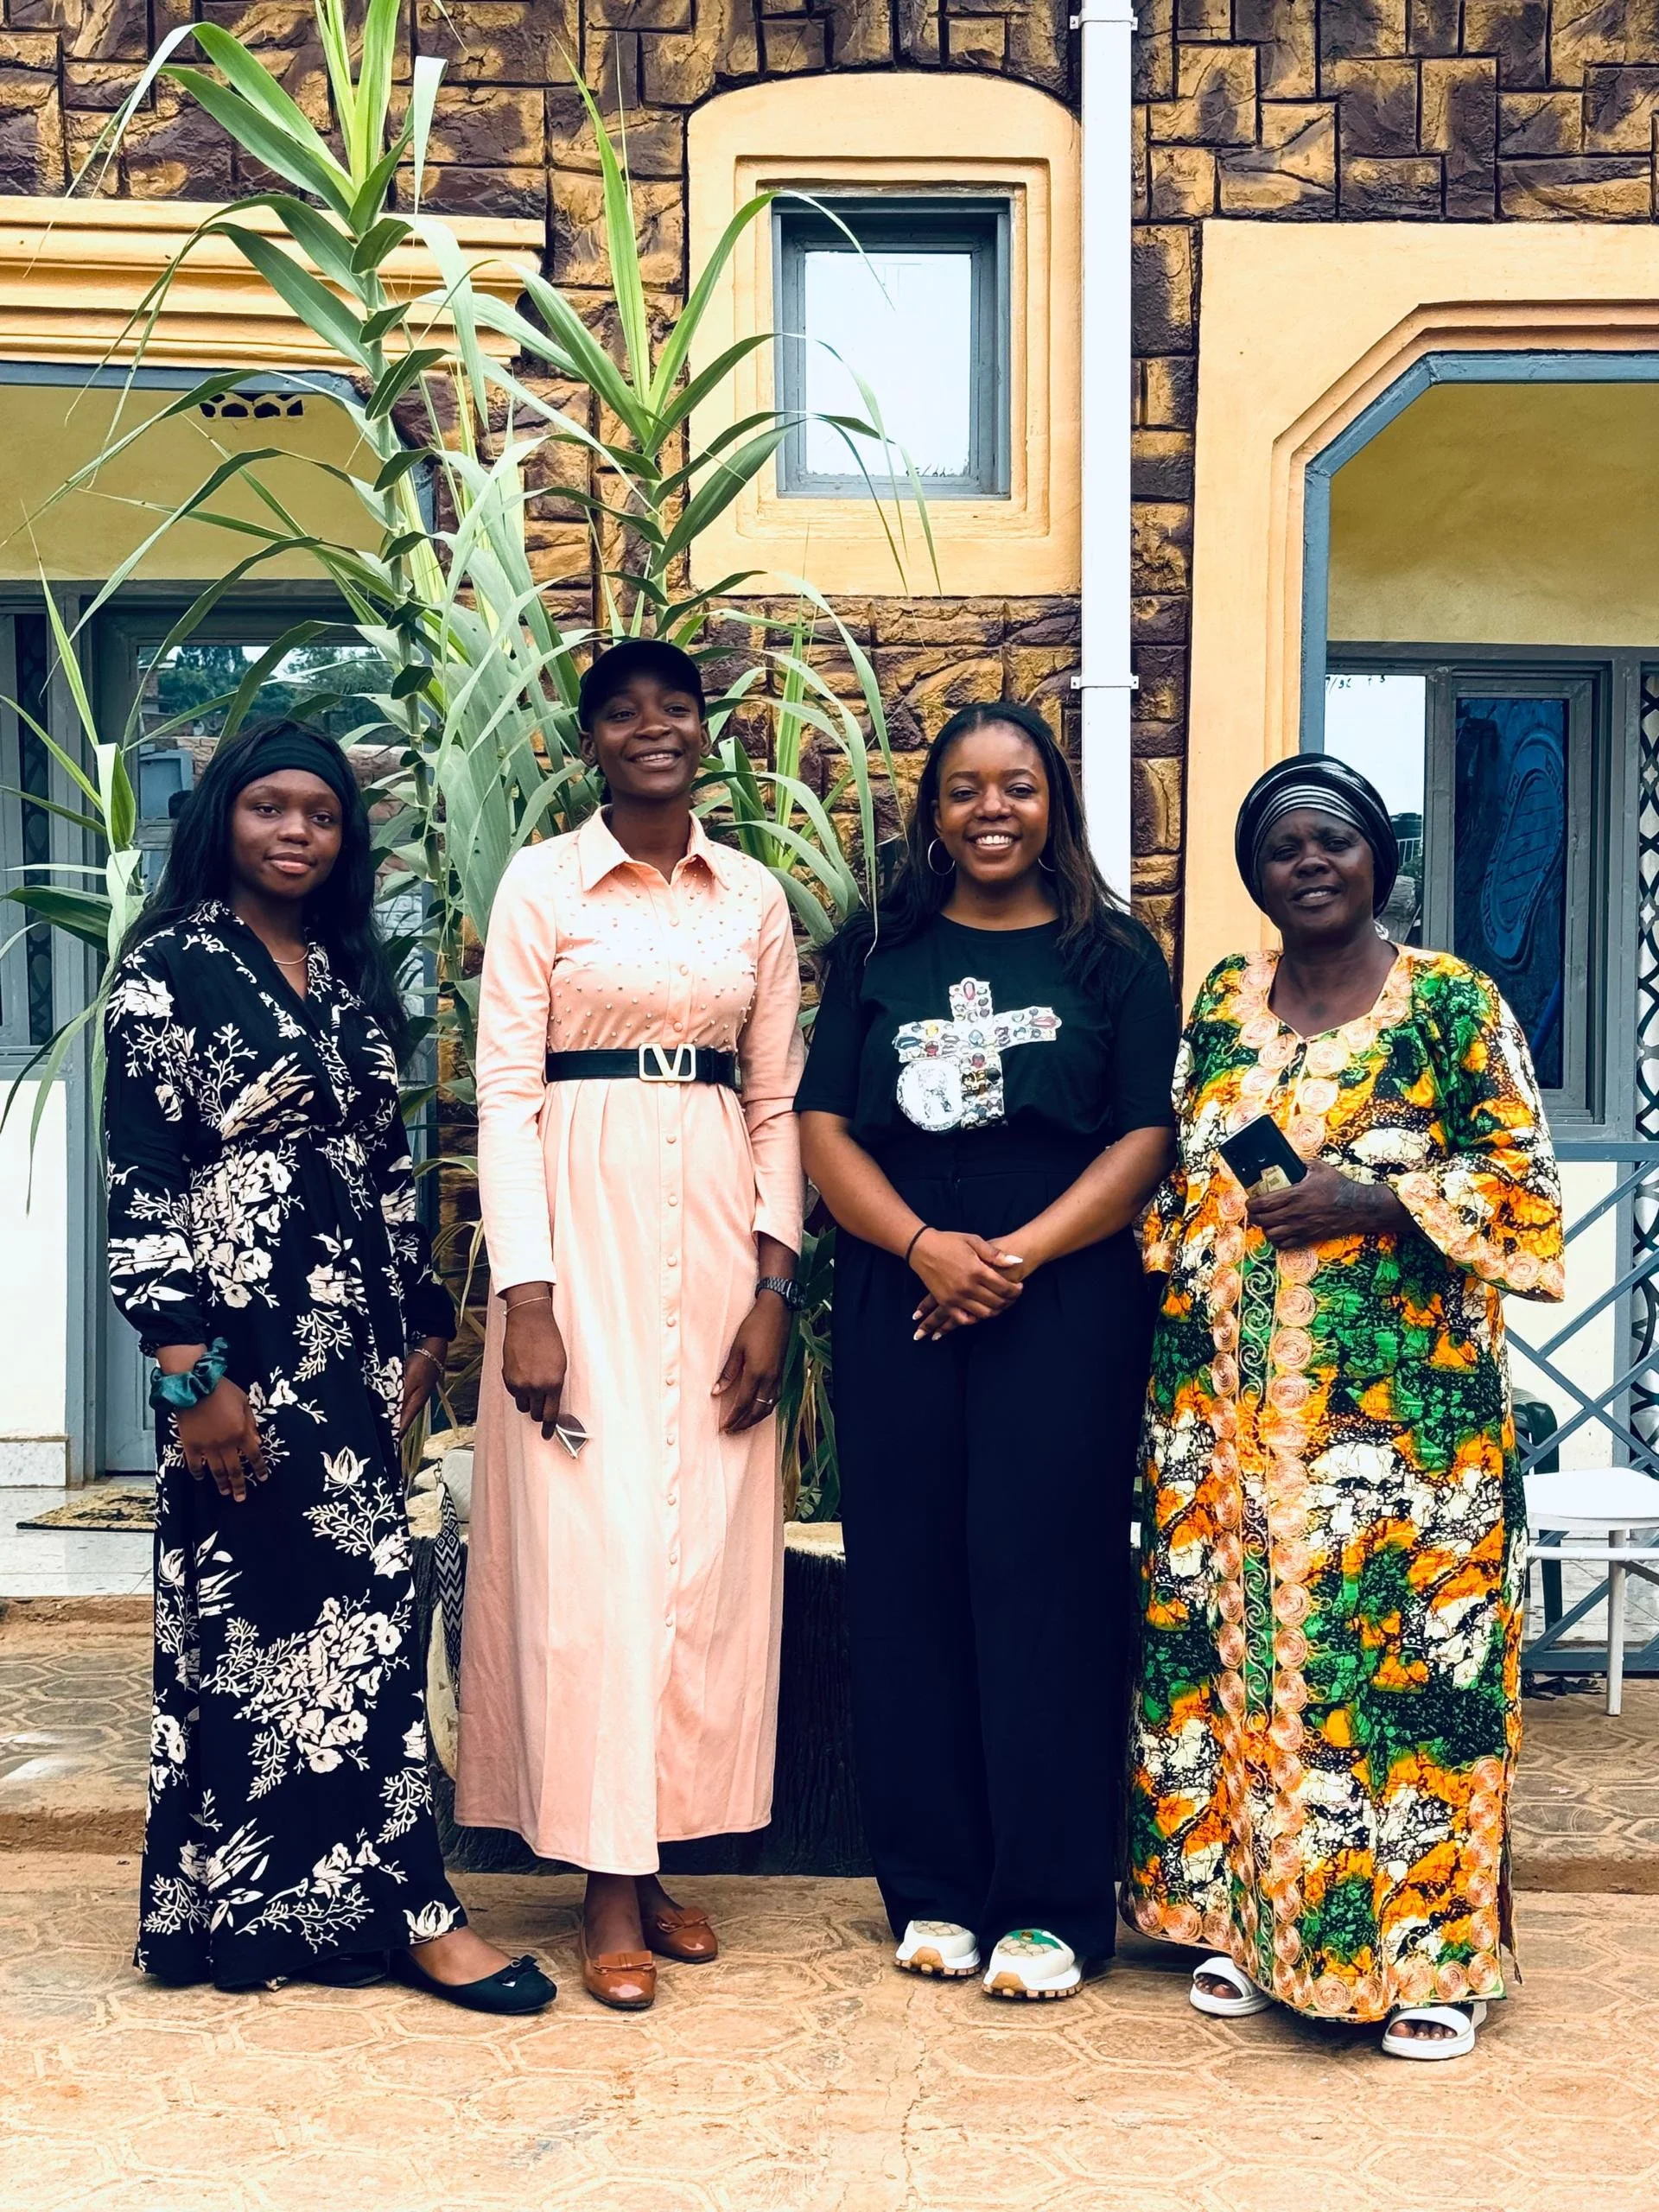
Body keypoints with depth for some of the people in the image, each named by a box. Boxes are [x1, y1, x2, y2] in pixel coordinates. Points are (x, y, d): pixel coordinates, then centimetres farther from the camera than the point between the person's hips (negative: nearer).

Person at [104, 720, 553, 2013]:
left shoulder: (353, 975, 14)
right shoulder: (172, 969, -5)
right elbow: (141, 1183, -10)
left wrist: (422, 1324, 14)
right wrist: (189, 1372, -16)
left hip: (356, 1333, 7)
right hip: (245, 1333, -7)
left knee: (355, 1600, 8)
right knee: (354, 1605, -5)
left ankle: (257, 1904, 20)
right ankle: (406, 1906, 3)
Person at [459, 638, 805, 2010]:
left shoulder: (754, 897, 10)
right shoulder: (543, 883, 0)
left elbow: (777, 1102, 10)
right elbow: (506, 1094, -5)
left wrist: (775, 1286, 1)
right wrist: (525, 1299, -13)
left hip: (719, 1230, 4)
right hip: (581, 1225, -3)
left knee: (706, 1547, 5)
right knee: (592, 1546, -5)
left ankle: (663, 1851, 19)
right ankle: (607, 1883, 5)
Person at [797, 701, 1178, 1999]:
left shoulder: (1114, 958, 7)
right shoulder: (878, 954, 13)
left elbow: (1148, 1138, 0)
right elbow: (823, 1128, 6)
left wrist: (1019, 1254, -12)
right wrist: (925, 1244, -10)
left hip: (1065, 1306, -2)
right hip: (898, 1305, 2)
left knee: (1043, 1576, -3)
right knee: (909, 1580, 3)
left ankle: (1048, 1903, 5)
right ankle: (935, 1887, 14)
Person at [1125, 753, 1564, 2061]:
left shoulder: (1452, 1003, 0)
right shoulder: (1223, 1004, 12)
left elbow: (1522, 1177, -2)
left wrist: (1375, 1200, -15)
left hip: (1401, 1401, -4)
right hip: (1227, 1403, 4)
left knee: (1408, 1646, -2)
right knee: (1230, 1644, 7)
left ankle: (1433, 1953, 11)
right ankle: (1246, 1917, 22)